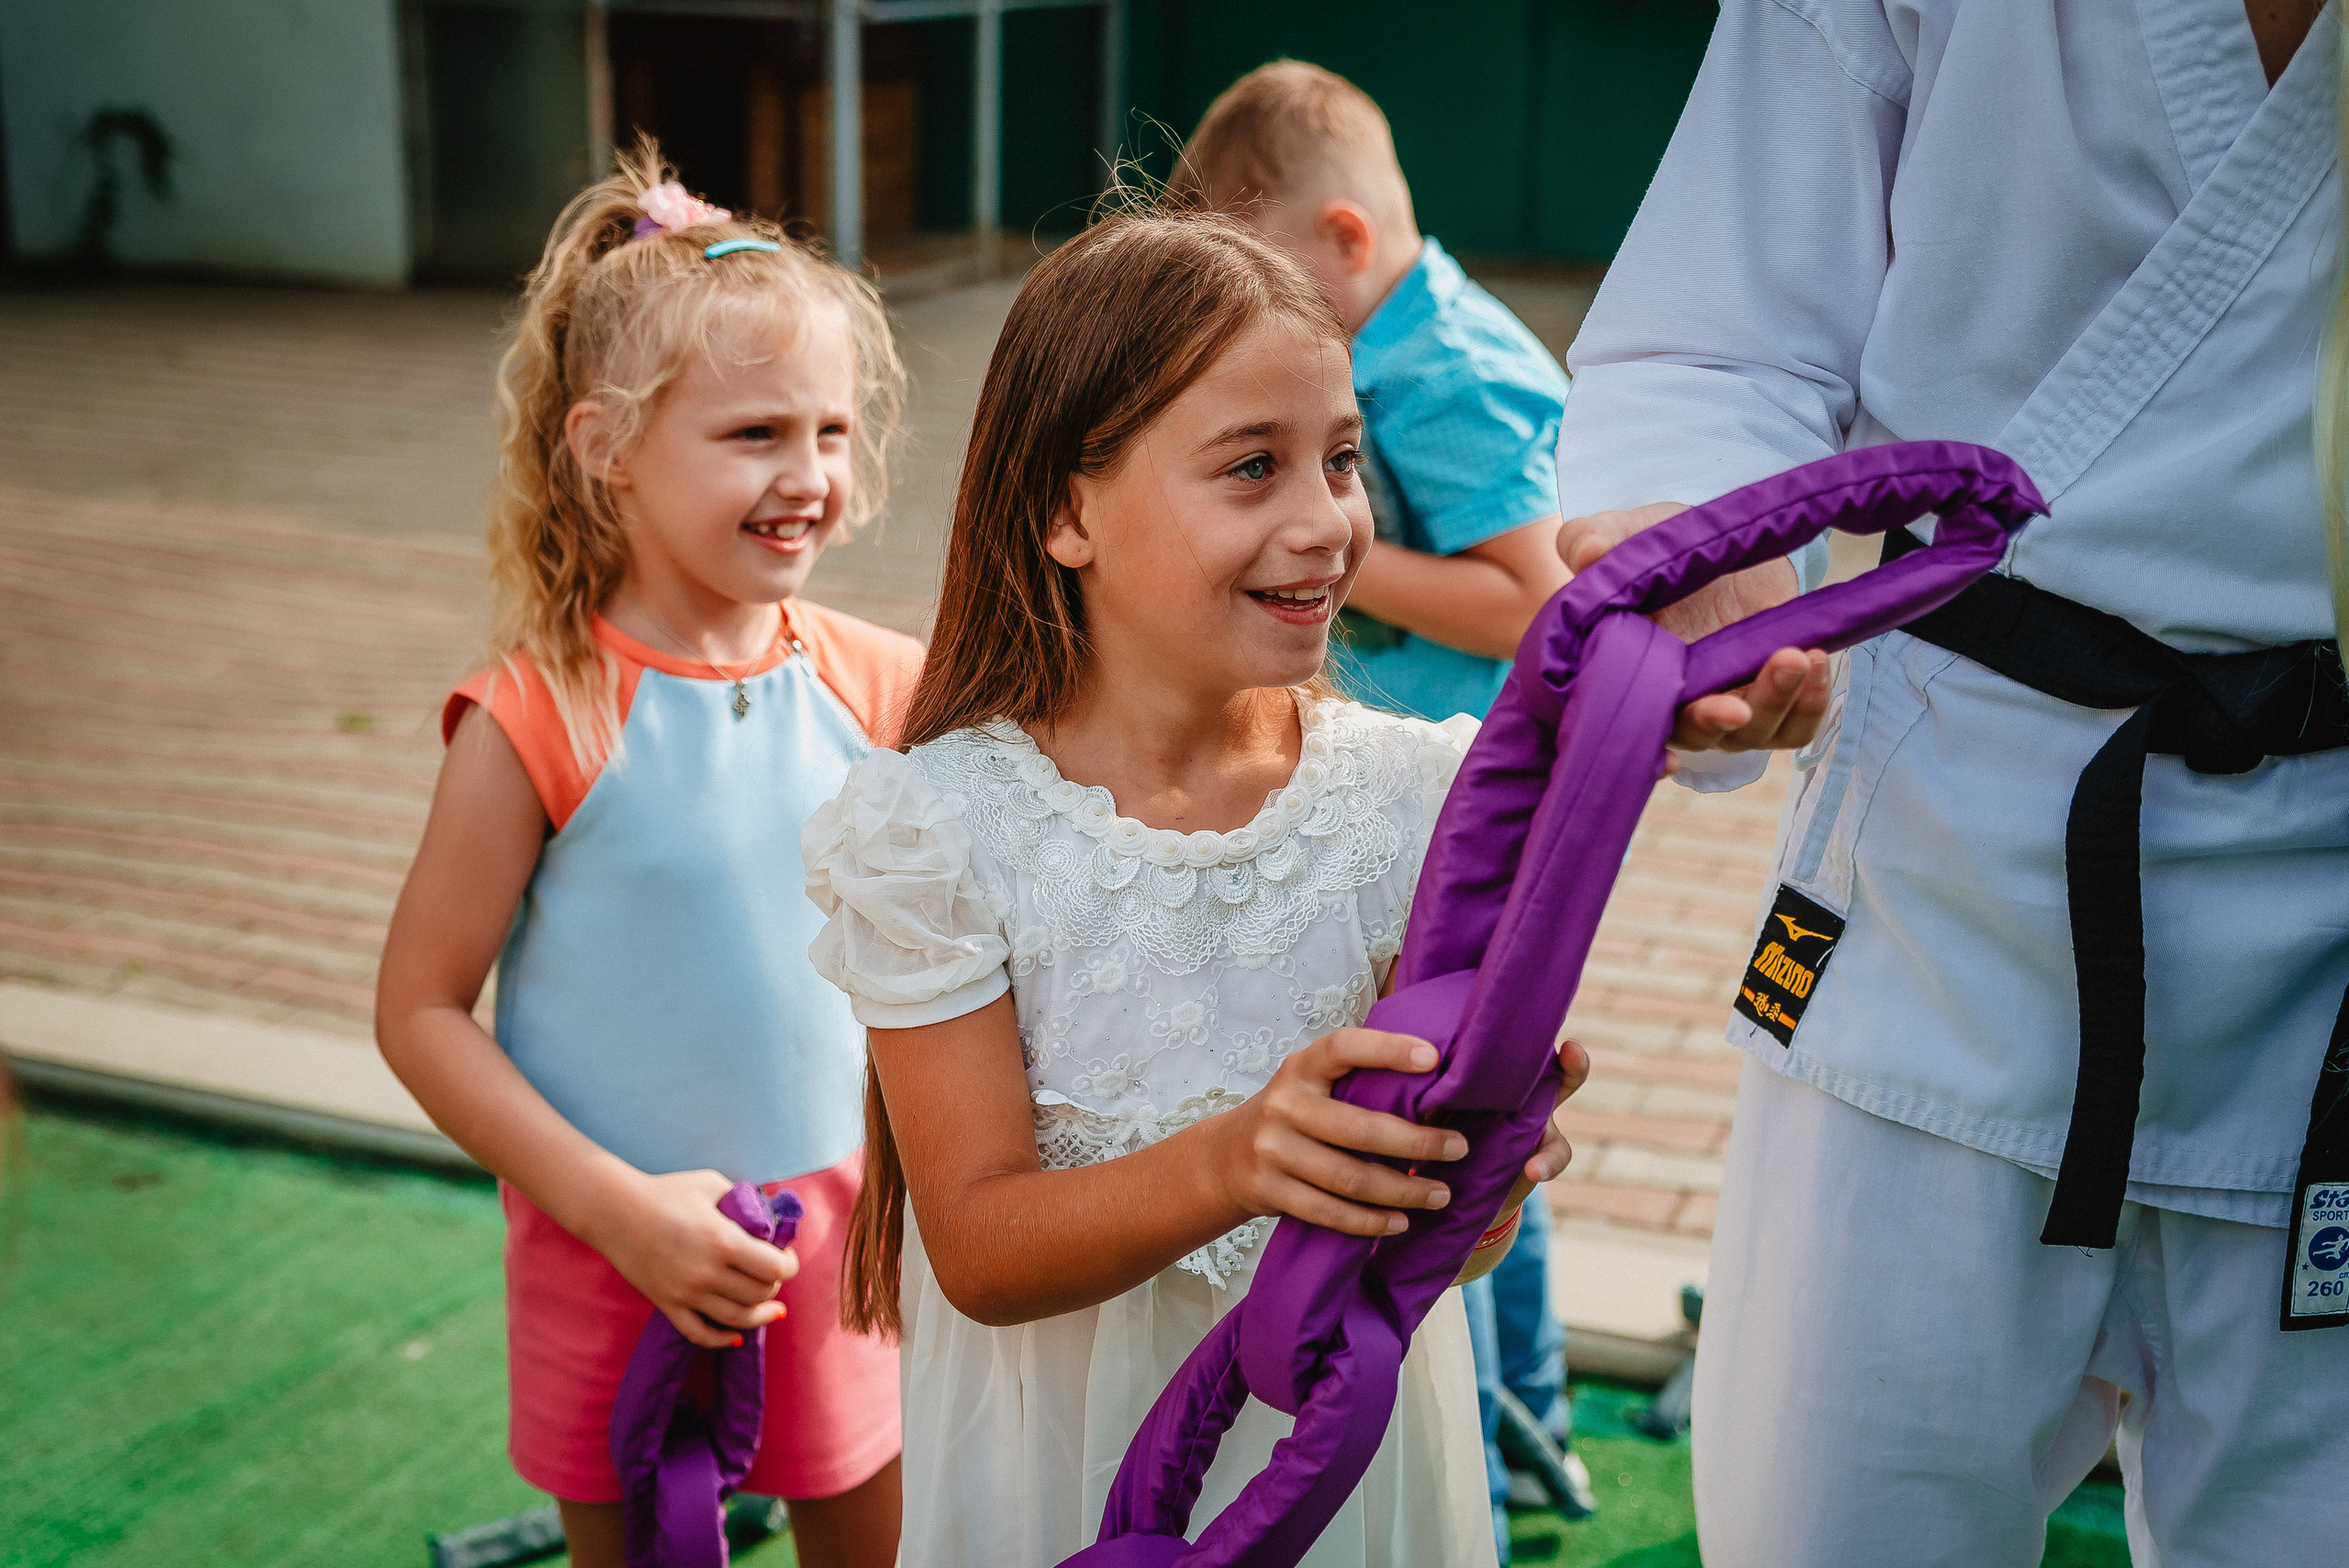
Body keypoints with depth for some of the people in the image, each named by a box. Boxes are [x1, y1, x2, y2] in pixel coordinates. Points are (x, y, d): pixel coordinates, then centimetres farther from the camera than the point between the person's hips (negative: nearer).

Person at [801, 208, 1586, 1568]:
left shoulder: (1410, 797, -12)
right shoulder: (943, 824, -18)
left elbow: (1435, 1242, -11)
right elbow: (978, 1249, -19)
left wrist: (1478, 1142, -35)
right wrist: (1230, 1164, -36)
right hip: (1070, 1456, -2)